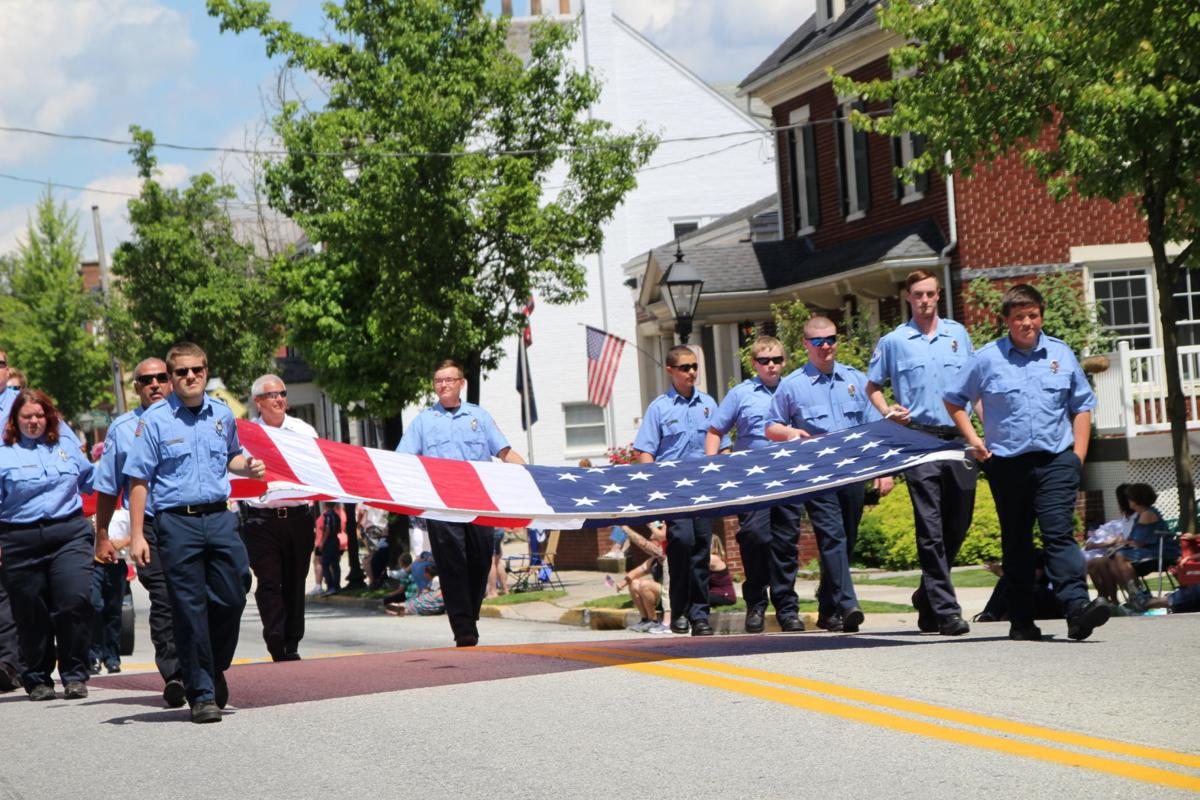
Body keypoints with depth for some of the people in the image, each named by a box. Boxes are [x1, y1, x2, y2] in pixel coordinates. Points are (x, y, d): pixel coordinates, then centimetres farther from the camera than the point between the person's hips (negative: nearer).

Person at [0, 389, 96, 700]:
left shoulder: (66, 445, 14)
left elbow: (90, 479, 31)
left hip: (70, 534, 1)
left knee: (76, 601, -15)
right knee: (32, 615, 4)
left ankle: (74, 675, -3)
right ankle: (37, 679, 21)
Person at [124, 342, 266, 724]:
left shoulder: (222, 414, 10)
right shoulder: (154, 420, -3)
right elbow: (139, 480, -4)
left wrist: (247, 466, 4)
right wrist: (137, 535, -10)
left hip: (219, 517, 4)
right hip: (176, 522, -4)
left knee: (232, 597, 1)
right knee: (190, 609, -2)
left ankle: (216, 670, 26)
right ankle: (201, 693, 5)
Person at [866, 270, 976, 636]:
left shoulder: (958, 334, 12)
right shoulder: (893, 342, 5)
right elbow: (872, 386, 14)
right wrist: (889, 412, -4)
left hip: (958, 438, 3)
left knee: (958, 523, 8)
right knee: (931, 528, -8)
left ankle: (928, 595, 27)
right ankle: (944, 608, -9)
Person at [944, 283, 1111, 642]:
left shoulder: (1061, 354, 9)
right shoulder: (987, 358, 4)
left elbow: (1082, 406, 16)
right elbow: (954, 400, 14)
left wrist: (1078, 454, 7)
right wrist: (973, 439, 5)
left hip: (1056, 460, 0)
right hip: (1007, 463, 0)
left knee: (1059, 534, -13)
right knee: (1016, 542, 7)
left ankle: (1077, 607, -25)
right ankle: (1021, 621, 12)